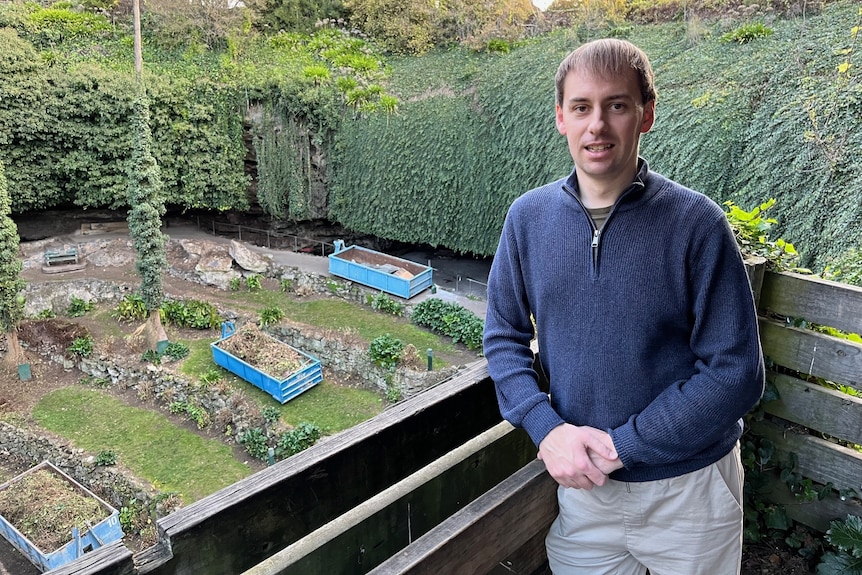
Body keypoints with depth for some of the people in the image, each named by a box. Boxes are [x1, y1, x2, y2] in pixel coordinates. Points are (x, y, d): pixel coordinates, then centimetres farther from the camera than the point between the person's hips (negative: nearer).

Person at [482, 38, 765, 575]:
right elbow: (504, 338, 0)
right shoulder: (527, 217, -6)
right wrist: (549, 429, -15)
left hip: (688, 489, -2)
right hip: (578, 484, 2)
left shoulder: (696, 222, -15)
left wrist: (621, 445, -18)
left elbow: (736, 372, -14)